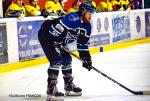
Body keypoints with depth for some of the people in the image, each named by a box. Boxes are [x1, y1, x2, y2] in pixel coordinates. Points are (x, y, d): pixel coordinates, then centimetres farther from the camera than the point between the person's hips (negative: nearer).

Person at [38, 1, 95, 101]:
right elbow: (59, 27, -36)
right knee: (56, 59, -20)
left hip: (58, 40, 10)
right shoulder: (73, 18, -28)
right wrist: (56, 42, -35)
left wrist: (86, 58, 7)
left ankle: (69, 86, 30)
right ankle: (51, 89, -21)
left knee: (67, 59, 15)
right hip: (46, 35, -10)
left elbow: (83, 44, 11)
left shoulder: (87, 26, 3)